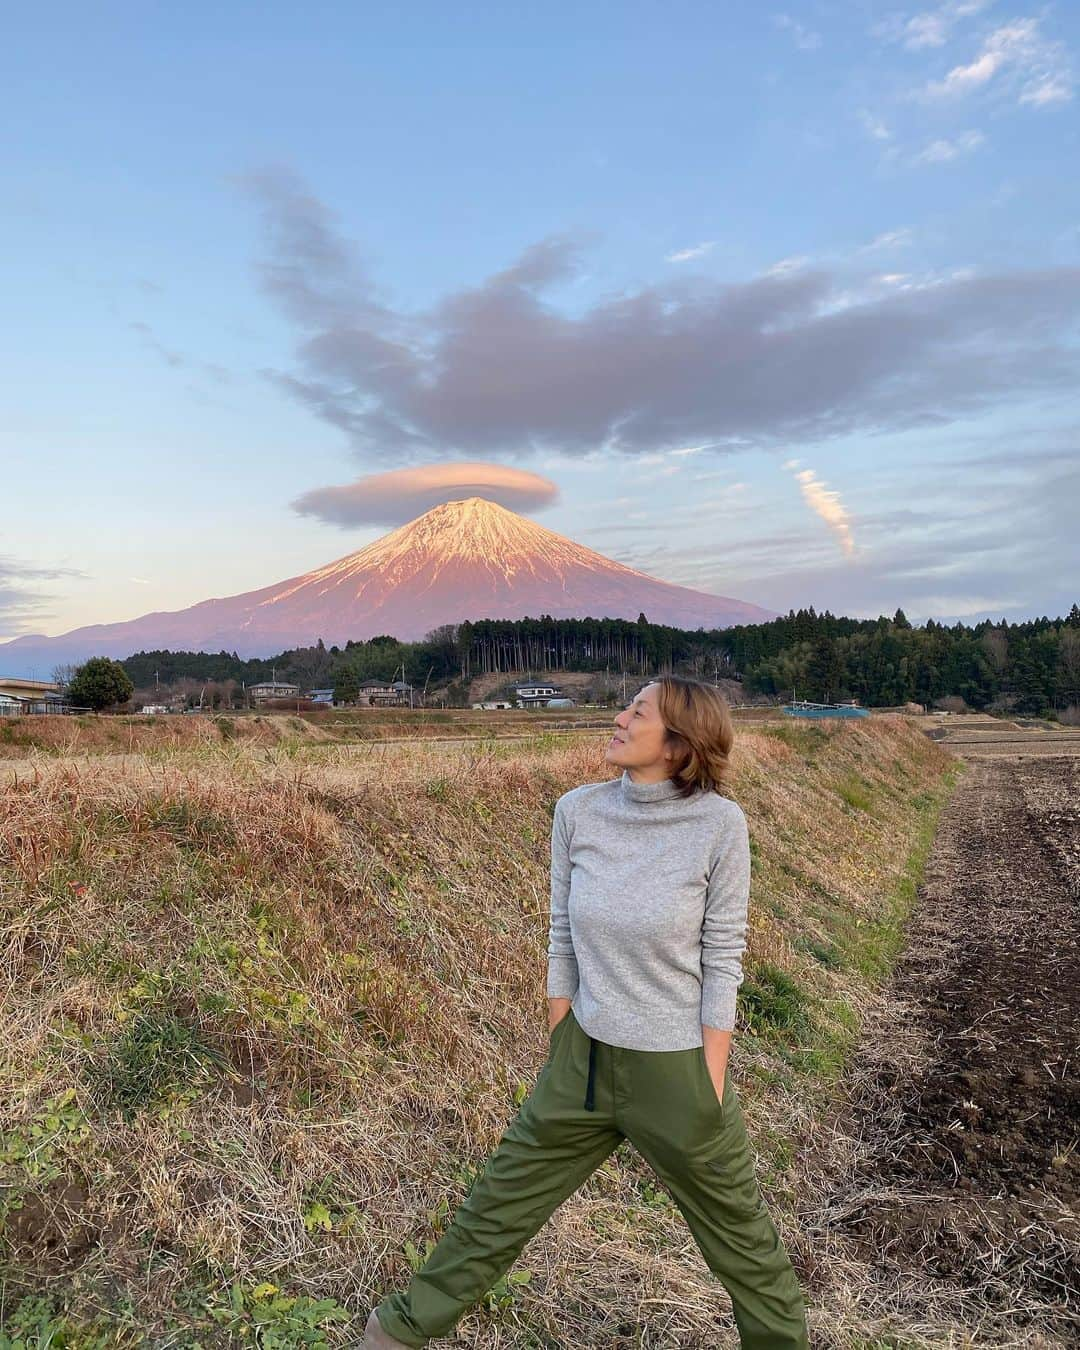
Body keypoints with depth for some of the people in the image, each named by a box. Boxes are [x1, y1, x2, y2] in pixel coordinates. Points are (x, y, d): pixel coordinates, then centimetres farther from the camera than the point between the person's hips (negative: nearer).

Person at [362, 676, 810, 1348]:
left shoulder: (719, 823, -18)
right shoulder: (578, 811, -9)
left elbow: (723, 957, -12)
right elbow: (564, 935, 1)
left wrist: (710, 1088, -9)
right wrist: (558, 1052, 6)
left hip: (676, 1066, -3)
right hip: (584, 1059, 3)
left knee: (740, 1235, 19)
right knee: (501, 1204, 20)